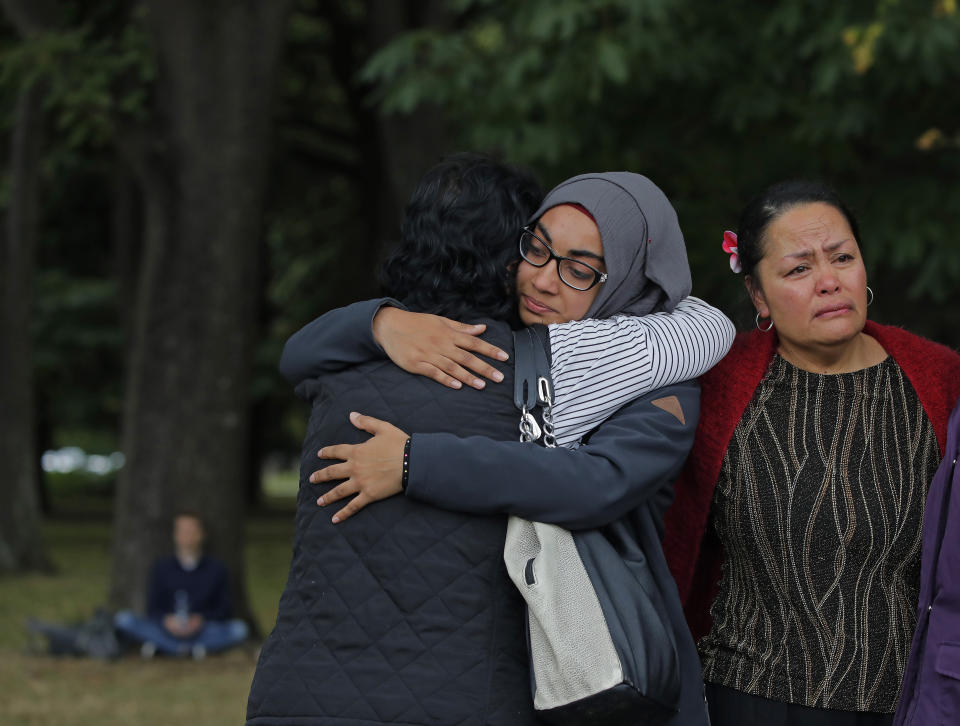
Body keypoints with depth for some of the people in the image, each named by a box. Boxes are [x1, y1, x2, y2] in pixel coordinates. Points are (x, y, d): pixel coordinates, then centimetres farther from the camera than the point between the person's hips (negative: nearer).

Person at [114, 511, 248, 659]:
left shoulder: (215, 568, 5)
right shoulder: (162, 567, 6)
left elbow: (225, 611, 3)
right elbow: (153, 608, 3)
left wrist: (201, 620, -16)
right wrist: (166, 620, -19)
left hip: (203, 629, 0)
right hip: (166, 630, 0)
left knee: (239, 629, -30)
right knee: (123, 619, -24)